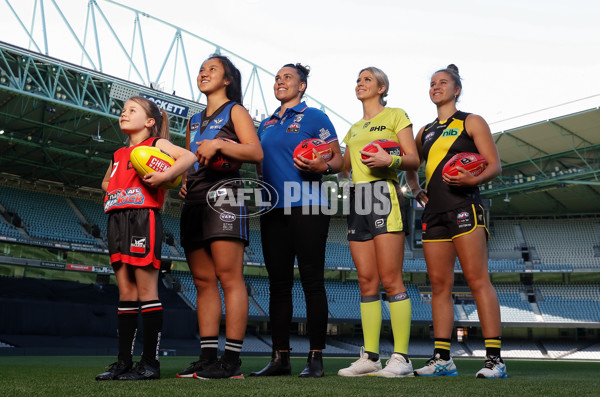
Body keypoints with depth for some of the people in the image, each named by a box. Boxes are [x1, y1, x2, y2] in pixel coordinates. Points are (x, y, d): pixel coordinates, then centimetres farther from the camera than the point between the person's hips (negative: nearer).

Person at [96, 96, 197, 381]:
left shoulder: (156, 144, 4)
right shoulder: (118, 154, 24)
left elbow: (189, 156, -11)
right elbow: (106, 181, 41)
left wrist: (164, 176, -22)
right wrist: (111, 189, 20)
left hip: (143, 218, -7)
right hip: (117, 220, 7)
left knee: (146, 290, -7)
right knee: (126, 292, 6)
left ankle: (150, 362, -3)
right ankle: (123, 362, 8)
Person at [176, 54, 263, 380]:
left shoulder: (234, 111, 7)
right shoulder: (194, 121, 27)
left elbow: (256, 152, -6)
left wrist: (218, 145, -16)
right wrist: (182, 181, 12)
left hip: (222, 193, -7)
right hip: (194, 200, 7)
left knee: (228, 277, -11)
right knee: (203, 281, 3)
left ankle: (232, 360, -12)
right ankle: (207, 357, 5)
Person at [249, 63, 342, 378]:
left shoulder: (314, 117, 3)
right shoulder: (266, 124, 20)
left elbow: (338, 160, -1)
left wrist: (322, 167, -21)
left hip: (306, 208, -6)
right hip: (273, 210, 6)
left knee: (312, 282, -4)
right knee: (278, 283, 6)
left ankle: (315, 358, 1)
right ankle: (279, 357, 11)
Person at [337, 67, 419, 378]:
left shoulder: (395, 115, 8)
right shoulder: (354, 129, 26)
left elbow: (413, 160, 0)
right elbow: (344, 169, 23)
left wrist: (390, 159, -19)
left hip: (384, 195, -6)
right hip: (357, 200, 6)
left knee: (390, 279, -11)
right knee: (366, 281, 1)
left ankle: (401, 358, -10)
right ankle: (369, 356, 2)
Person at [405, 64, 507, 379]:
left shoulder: (471, 122, 6)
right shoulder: (425, 132, 21)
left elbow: (494, 165, -1)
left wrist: (474, 179, -21)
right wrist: (415, 188, 16)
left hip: (464, 208, -6)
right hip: (433, 212, 6)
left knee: (477, 280, -12)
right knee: (439, 285, 3)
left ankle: (494, 358, -11)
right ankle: (442, 359, 5)